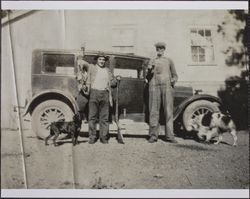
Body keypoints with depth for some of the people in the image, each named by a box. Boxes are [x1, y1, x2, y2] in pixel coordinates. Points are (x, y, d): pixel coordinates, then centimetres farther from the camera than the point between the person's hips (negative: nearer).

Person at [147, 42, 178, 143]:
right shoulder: (152, 61, 18)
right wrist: (149, 71, -2)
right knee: (153, 111, -5)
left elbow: (175, 75, 18)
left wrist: (173, 80, -4)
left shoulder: (169, 61, 17)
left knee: (168, 111, -6)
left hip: (167, 86, 0)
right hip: (154, 86, 1)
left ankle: (169, 135, -4)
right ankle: (153, 135, -2)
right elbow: (148, 78, 18)